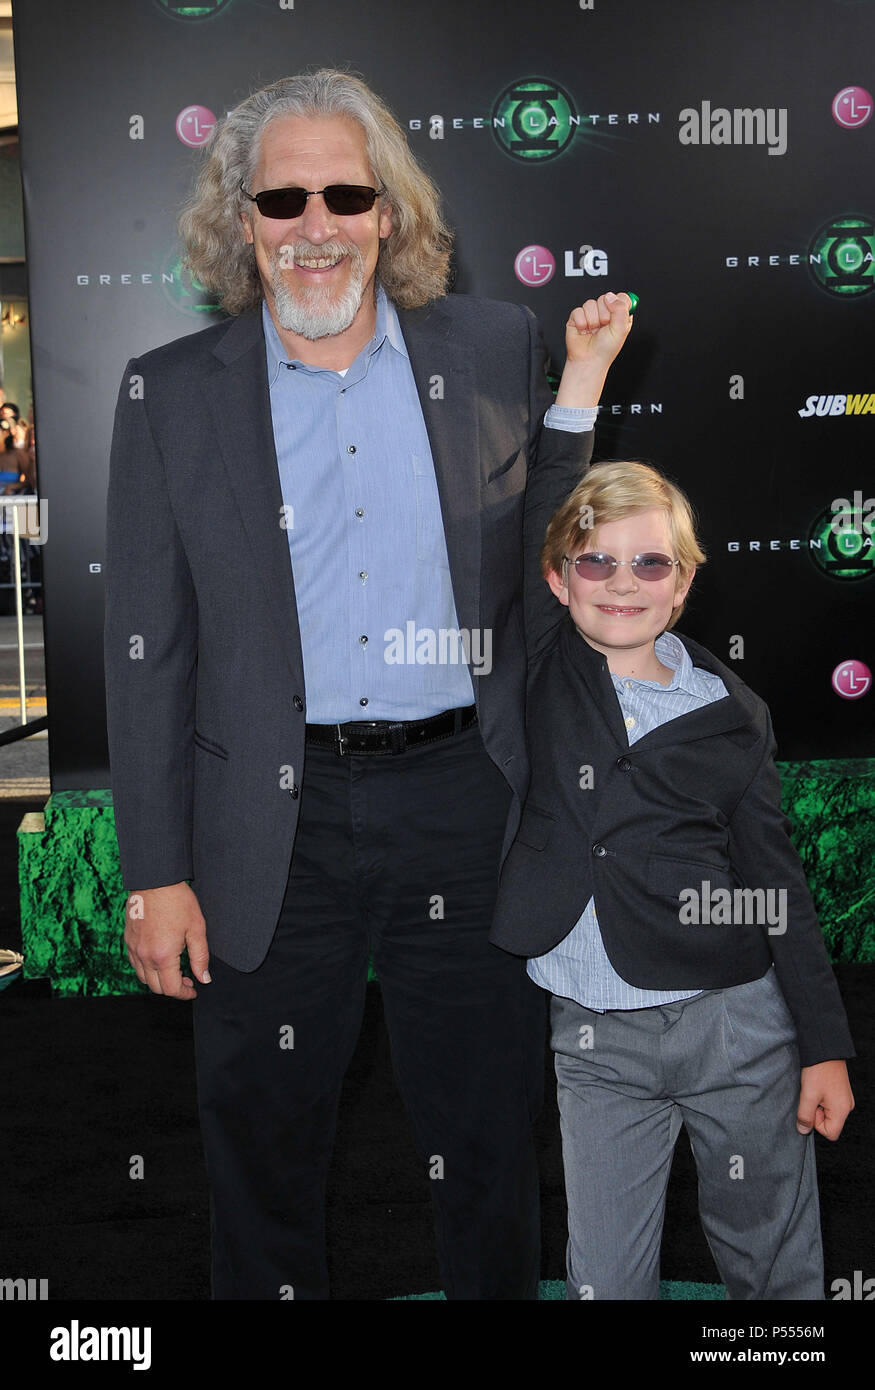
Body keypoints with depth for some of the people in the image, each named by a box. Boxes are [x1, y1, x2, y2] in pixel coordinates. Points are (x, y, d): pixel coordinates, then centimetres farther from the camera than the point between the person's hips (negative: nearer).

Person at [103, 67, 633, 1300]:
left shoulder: (493, 350, 3)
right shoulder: (172, 392, 0)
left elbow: (538, 564, 8)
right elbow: (147, 652, 0)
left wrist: (580, 384, -3)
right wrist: (156, 875, -2)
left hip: (465, 805, 1)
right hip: (274, 827, 0)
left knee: (487, 1141, 16)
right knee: (265, 1145, 16)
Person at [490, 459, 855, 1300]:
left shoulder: (731, 715, 1)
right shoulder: (542, 663, 0)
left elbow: (778, 887, 5)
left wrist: (825, 1045, 4)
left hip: (739, 1025, 0)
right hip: (593, 1039, 0)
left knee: (777, 1266, 13)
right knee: (604, 1275, 8)